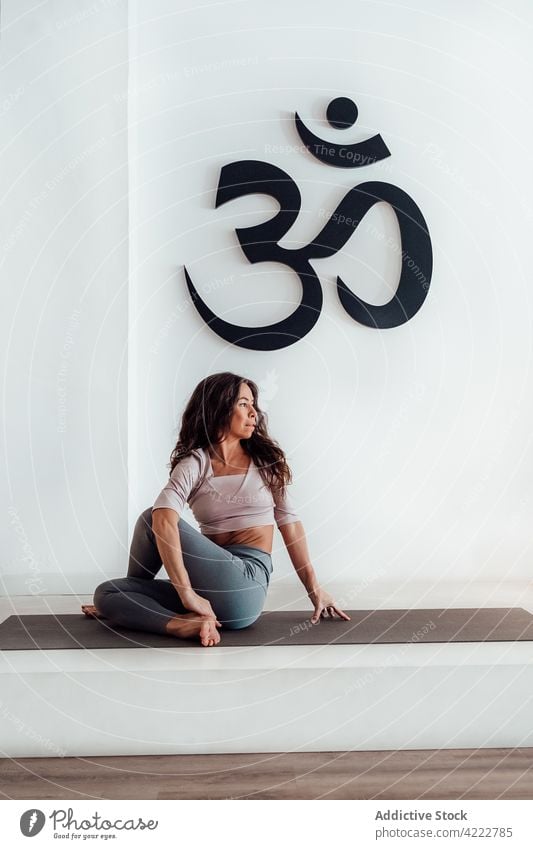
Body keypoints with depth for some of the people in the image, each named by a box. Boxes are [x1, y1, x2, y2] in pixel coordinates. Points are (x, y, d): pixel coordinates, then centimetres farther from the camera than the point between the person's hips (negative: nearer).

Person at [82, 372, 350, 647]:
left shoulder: (266, 458, 8)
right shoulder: (195, 464, 1)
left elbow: (289, 523, 10)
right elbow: (164, 518, -17)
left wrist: (314, 589, 8)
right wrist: (186, 593, -29)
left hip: (246, 585, -2)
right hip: (209, 588, 2)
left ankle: (134, 603, 10)